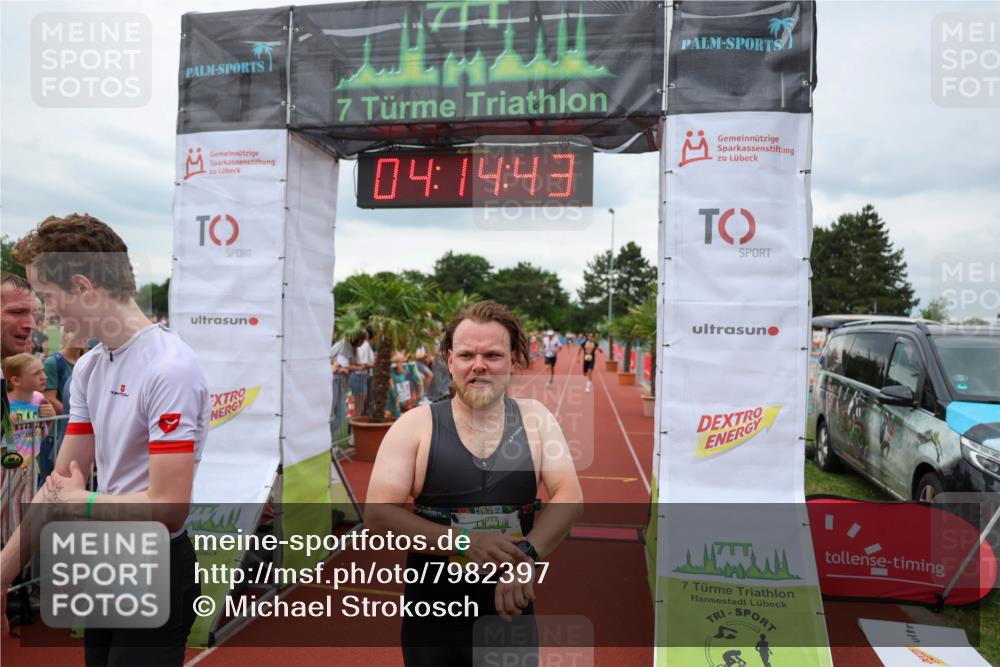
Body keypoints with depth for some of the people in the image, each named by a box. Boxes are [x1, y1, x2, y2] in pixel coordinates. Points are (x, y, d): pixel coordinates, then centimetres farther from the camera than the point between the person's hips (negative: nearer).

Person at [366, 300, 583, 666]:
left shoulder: (534, 419, -2)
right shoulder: (416, 425, -8)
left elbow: (570, 497, -9)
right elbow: (378, 513, -14)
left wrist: (526, 555, -26)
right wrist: (466, 542, -24)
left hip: (513, 612, 1)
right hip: (434, 617, -1)